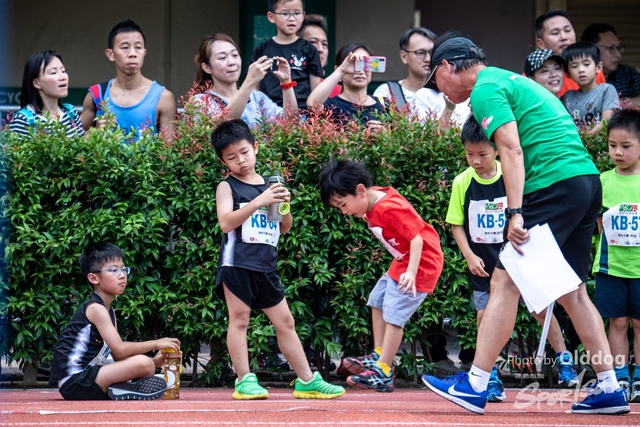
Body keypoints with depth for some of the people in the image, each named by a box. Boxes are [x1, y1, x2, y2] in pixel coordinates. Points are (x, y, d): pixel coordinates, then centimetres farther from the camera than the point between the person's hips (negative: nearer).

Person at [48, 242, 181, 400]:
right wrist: (155, 344, -11)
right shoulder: (95, 308, -11)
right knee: (143, 364, -25)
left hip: (85, 378, 10)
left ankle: (117, 389, 3)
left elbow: (118, 357, 13)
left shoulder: (108, 310, 17)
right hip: (75, 381, -10)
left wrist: (154, 361, 1)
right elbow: (120, 349, -20)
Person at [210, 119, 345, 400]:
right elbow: (226, 222, -18)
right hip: (237, 264, -5)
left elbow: (284, 228, 19)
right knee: (239, 320, -3)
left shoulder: (269, 185, 13)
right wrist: (259, 201, -22)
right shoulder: (227, 187, -2)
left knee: (285, 322, 8)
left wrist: (284, 206, -1)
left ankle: (307, 380, 12)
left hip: (266, 267, 5)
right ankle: (244, 380, 0)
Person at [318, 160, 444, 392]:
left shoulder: (390, 208, -29)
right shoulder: (371, 204, -2)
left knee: (393, 314, -13)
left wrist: (411, 272, -38)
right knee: (377, 301, 18)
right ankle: (378, 357, 26)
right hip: (402, 261, 11)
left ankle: (383, 374, -11)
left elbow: (416, 238, -31)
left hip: (421, 262, -11)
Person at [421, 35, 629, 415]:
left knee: (505, 282, -8)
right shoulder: (512, 81, 25)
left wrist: (516, 213, -23)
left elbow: (512, 149, -16)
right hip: (588, 179, 9)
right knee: (571, 291, 14)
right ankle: (610, 388, 13)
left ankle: (475, 386, -10)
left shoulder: (486, 89, -4)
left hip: (554, 184, -9)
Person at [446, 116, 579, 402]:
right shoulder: (462, 183, -7)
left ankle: (563, 359, 19)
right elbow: (457, 224, 0)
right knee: (485, 315, -2)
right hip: (483, 264, 1)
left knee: (540, 308, 1)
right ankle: (490, 377, 7)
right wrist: (469, 256, -10)